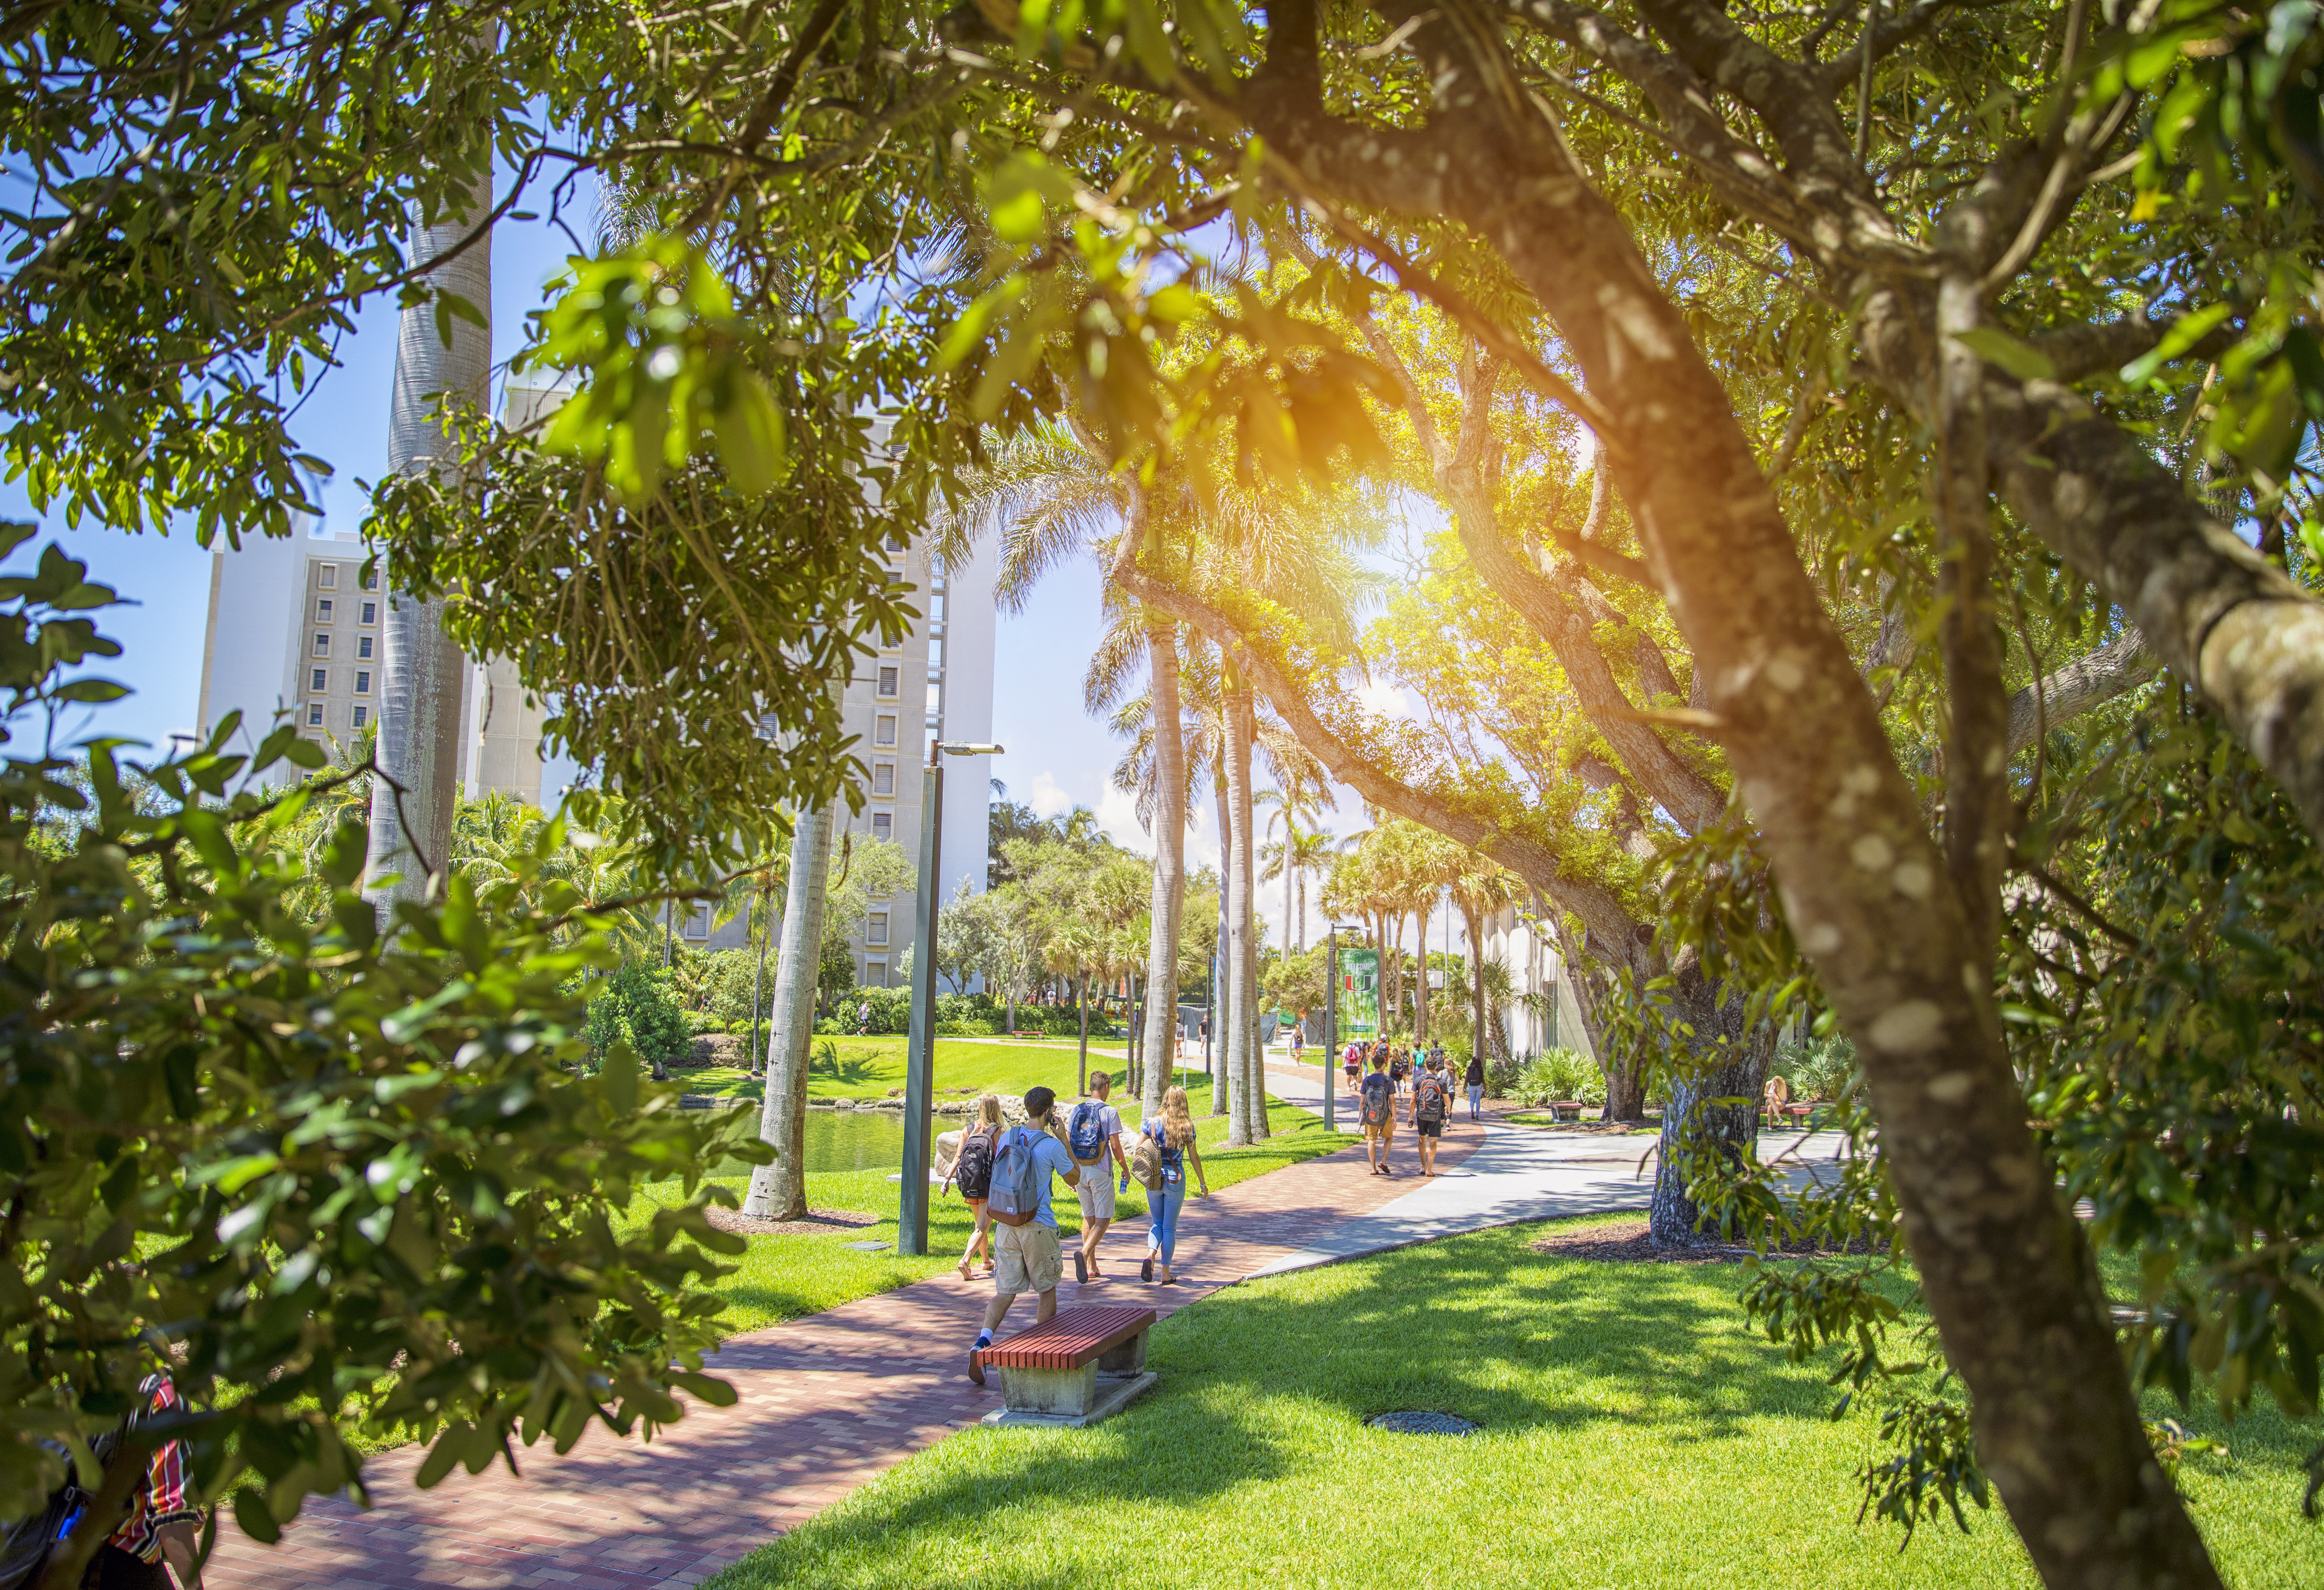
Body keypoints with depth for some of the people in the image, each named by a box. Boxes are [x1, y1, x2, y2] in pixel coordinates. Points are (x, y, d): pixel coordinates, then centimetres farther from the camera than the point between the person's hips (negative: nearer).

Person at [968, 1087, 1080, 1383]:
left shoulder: (1007, 1137, 3)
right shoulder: (1052, 1145, -12)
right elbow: (1074, 1180, 3)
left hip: (1005, 1224, 4)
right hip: (1038, 1227, -4)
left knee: (1006, 1291, 7)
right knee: (1048, 1290, 14)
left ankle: (983, 1342, -15)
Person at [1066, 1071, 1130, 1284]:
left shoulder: (1076, 1110, 5)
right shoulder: (1110, 1112, -9)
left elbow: (1067, 1144, 5)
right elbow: (1116, 1146, -10)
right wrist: (1125, 1169, 4)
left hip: (1079, 1171, 5)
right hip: (1101, 1172, -5)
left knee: (1089, 1218, 16)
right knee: (1103, 1219, 1)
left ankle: (1092, 1267, 17)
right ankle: (1084, 1253, -22)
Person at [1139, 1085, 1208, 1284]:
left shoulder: (1152, 1124, -4)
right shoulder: (1187, 1127, -5)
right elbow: (1194, 1157, -1)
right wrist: (1203, 1183, 9)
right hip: (1176, 1180, -1)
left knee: (1158, 1223, 17)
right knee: (1170, 1227, 9)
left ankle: (1150, 1254, -12)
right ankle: (1166, 1274, 12)